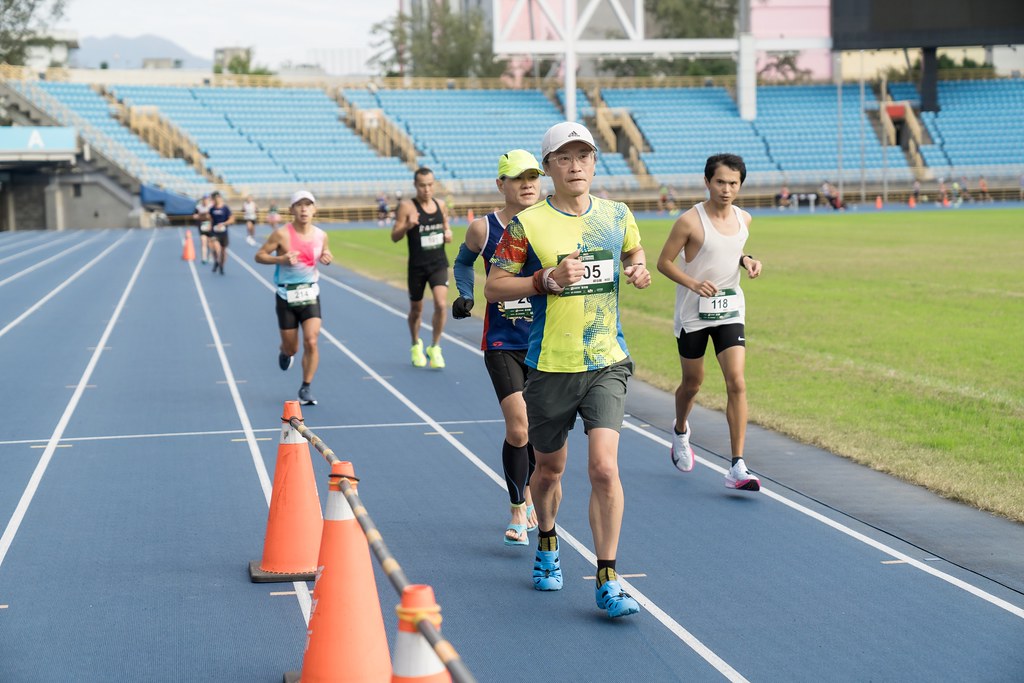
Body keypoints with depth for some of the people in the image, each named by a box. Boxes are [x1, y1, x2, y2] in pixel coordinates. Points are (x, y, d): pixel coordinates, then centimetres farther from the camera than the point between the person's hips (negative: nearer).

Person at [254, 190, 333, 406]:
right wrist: (280, 259, -24)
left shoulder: (321, 235, -1)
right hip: (286, 297, -2)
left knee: (311, 342, -14)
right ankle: (285, 352, 46)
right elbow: (260, 255, -8)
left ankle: (306, 388, 0)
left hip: (310, 294, 2)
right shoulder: (282, 234, -13)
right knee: (291, 348, 7)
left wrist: (327, 258, -6)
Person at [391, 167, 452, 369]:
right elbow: (395, 236, -8)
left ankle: (435, 348, 0)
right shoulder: (407, 206, -9)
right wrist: (408, 226, -28)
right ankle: (416, 345, 38)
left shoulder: (440, 204, 4)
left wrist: (448, 234, -2)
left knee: (441, 304, -16)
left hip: (439, 264, 2)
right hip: (417, 267, -2)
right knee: (416, 309, 13)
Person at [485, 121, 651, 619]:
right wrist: (548, 280, -18)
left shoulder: (617, 216, 4)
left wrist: (638, 270, 1)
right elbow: (493, 287, -4)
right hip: (551, 367, -1)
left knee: (604, 467, -14)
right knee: (549, 468, 15)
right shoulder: (527, 224, -6)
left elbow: (634, 250, 25)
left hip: (607, 363, 1)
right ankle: (547, 545, 45)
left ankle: (607, 582, -7)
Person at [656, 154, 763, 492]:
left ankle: (737, 469, -12)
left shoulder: (744, 219, 2)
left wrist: (746, 260, 0)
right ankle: (680, 430, 48)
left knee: (737, 383, -11)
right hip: (693, 312, -3)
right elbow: (664, 262, -8)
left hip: (730, 311, 3)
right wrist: (693, 283, -22)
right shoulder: (690, 221, -14)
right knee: (693, 382, 13)